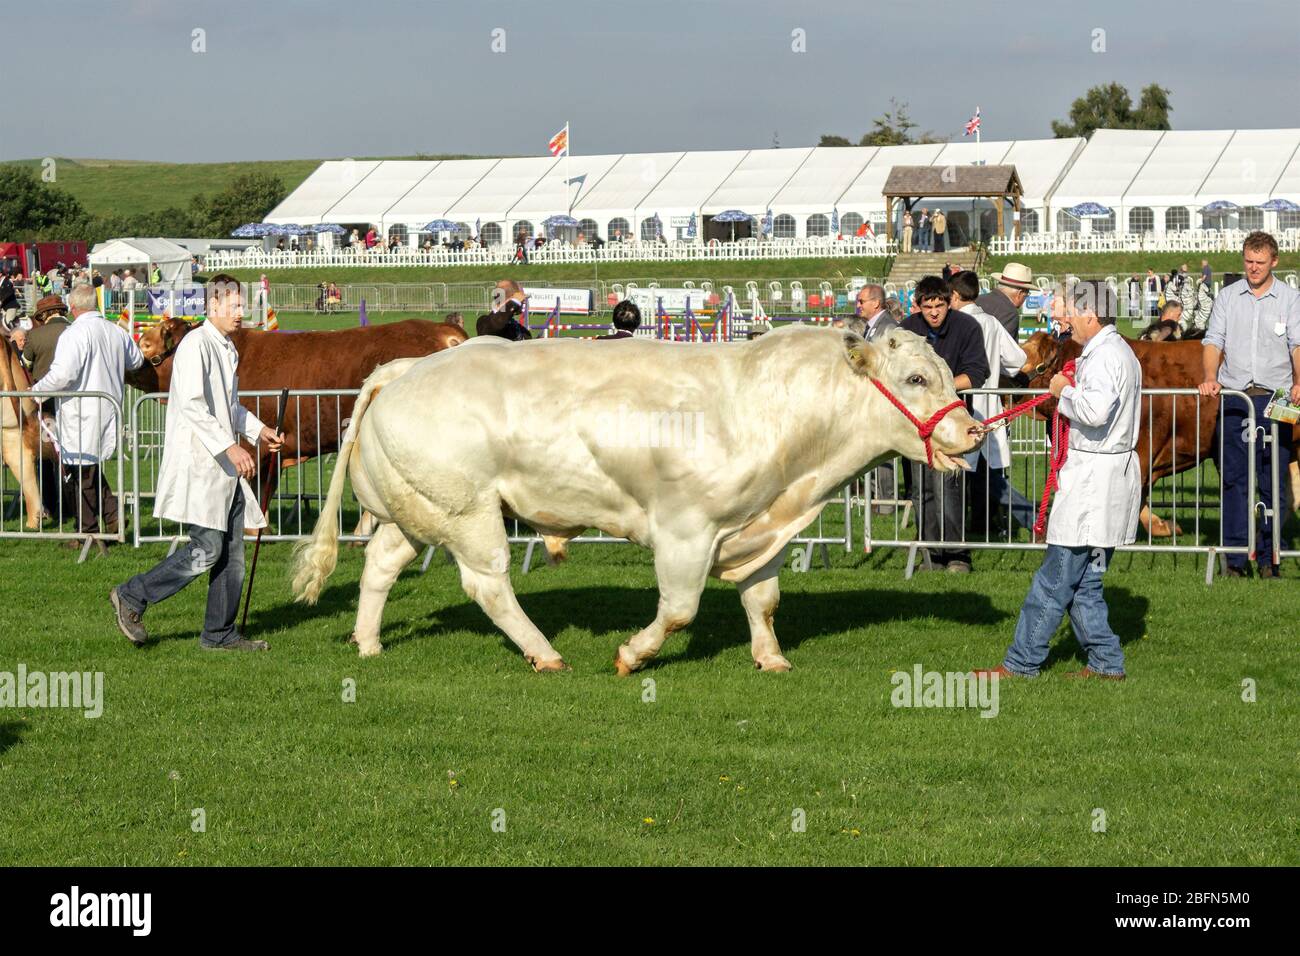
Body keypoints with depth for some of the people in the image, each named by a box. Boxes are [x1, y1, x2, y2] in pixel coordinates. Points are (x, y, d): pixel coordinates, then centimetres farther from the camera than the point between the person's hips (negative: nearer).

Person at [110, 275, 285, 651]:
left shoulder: (227, 349, 17)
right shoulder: (196, 344, -12)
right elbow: (192, 406, -21)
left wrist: (257, 430, 17)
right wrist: (230, 447, -24)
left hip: (226, 469, 9)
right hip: (199, 463, -9)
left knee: (231, 552, 8)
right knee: (207, 549, -11)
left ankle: (220, 634, 14)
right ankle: (131, 598, 1)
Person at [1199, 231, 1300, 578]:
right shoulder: (1227, 297, 10)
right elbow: (1213, 341, 5)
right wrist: (1210, 378, -13)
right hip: (1234, 398, 1)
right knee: (1233, 478, 0)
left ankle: (1269, 556, 8)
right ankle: (1235, 557, 4)